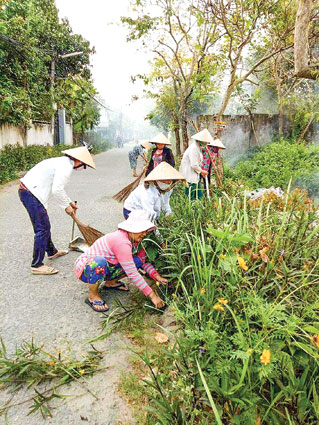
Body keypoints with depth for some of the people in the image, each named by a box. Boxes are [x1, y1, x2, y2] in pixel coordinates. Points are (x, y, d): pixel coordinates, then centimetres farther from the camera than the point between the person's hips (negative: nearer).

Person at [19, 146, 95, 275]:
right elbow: (57, 190, -22)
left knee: (45, 225, 22)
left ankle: (52, 252, 39)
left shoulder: (63, 162, 18)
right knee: (42, 229, -4)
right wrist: (66, 206, -8)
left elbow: (57, 187, 28)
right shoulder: (67, 166, -15)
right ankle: (37, 265, 5)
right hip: (31, 194, -11)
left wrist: (69, 202, 31)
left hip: (26, 190, 11)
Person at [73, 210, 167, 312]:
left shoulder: (135, 240, -6)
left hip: (102, 269, 7)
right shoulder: (122, 242, -32)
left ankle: (110, 282, 12)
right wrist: (152, 295, -28)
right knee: (99, 262, -42)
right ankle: (93, 296, -15)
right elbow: (132, 274, -32)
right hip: (84, 268, -7)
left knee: (138, 261, -8)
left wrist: (157, 277, -9)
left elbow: (144, 261, 7)